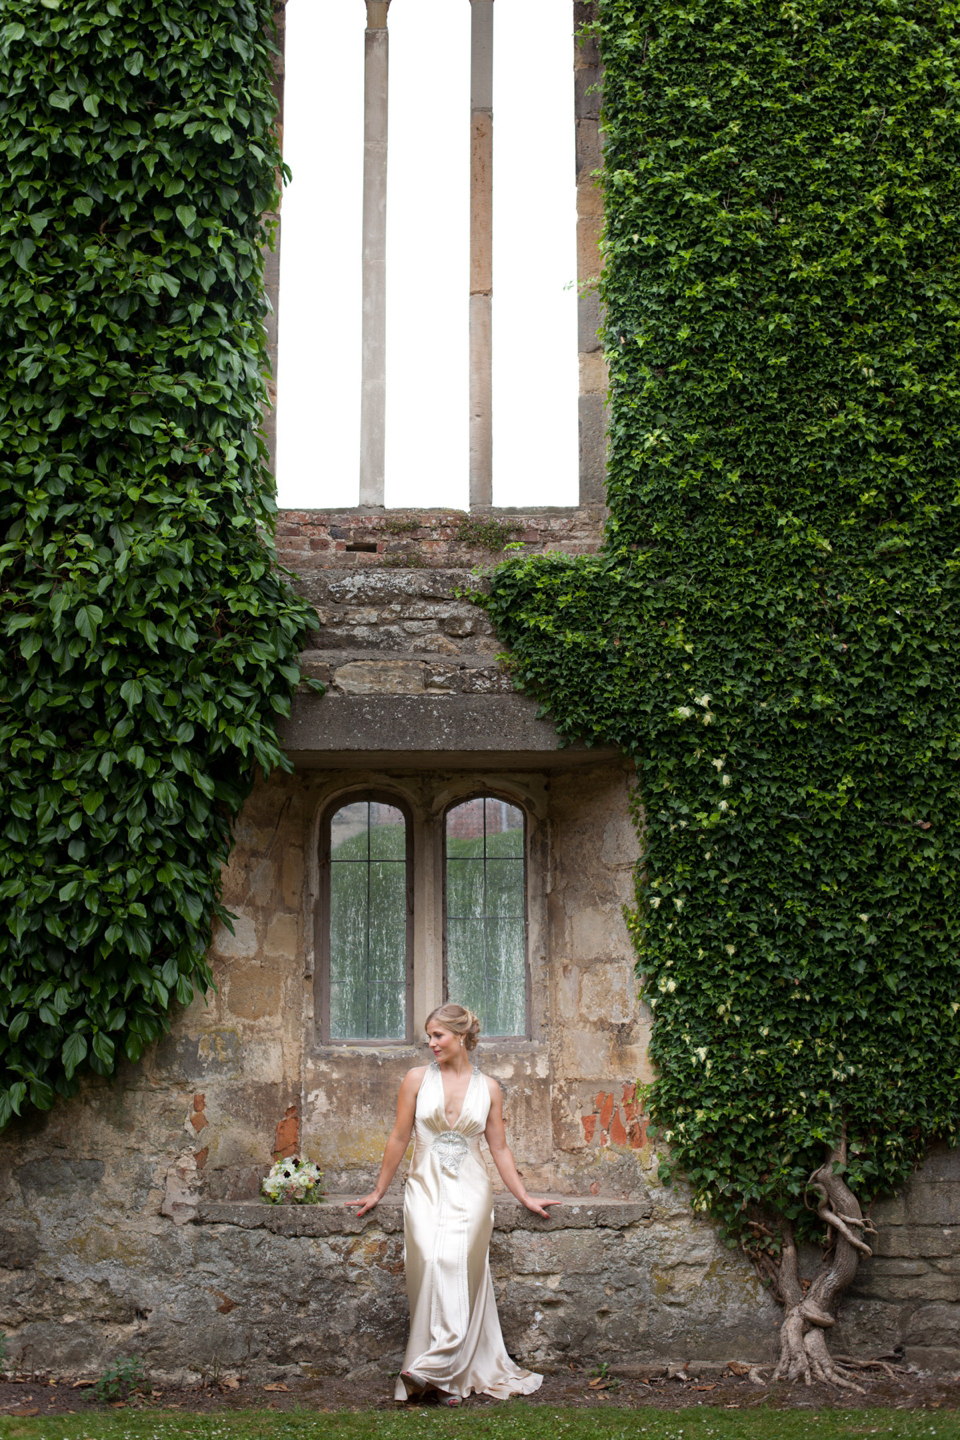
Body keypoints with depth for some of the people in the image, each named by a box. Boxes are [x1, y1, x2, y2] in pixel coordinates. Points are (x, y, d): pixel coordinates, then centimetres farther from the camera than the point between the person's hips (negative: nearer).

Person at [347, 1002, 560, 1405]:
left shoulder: (487, 1088, 7)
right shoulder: (417, 1079, 5)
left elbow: (499, 1148, 13)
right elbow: (399, 1138, 11)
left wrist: (525, 1197, 13)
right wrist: (378, 1192, 14)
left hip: (469, 1192, 1)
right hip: (425, 1188, 0)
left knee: (456, 1265, -17)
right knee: (431, 1264, -18)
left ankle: (434, 1368, -15)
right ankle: (446, 1376, -13)